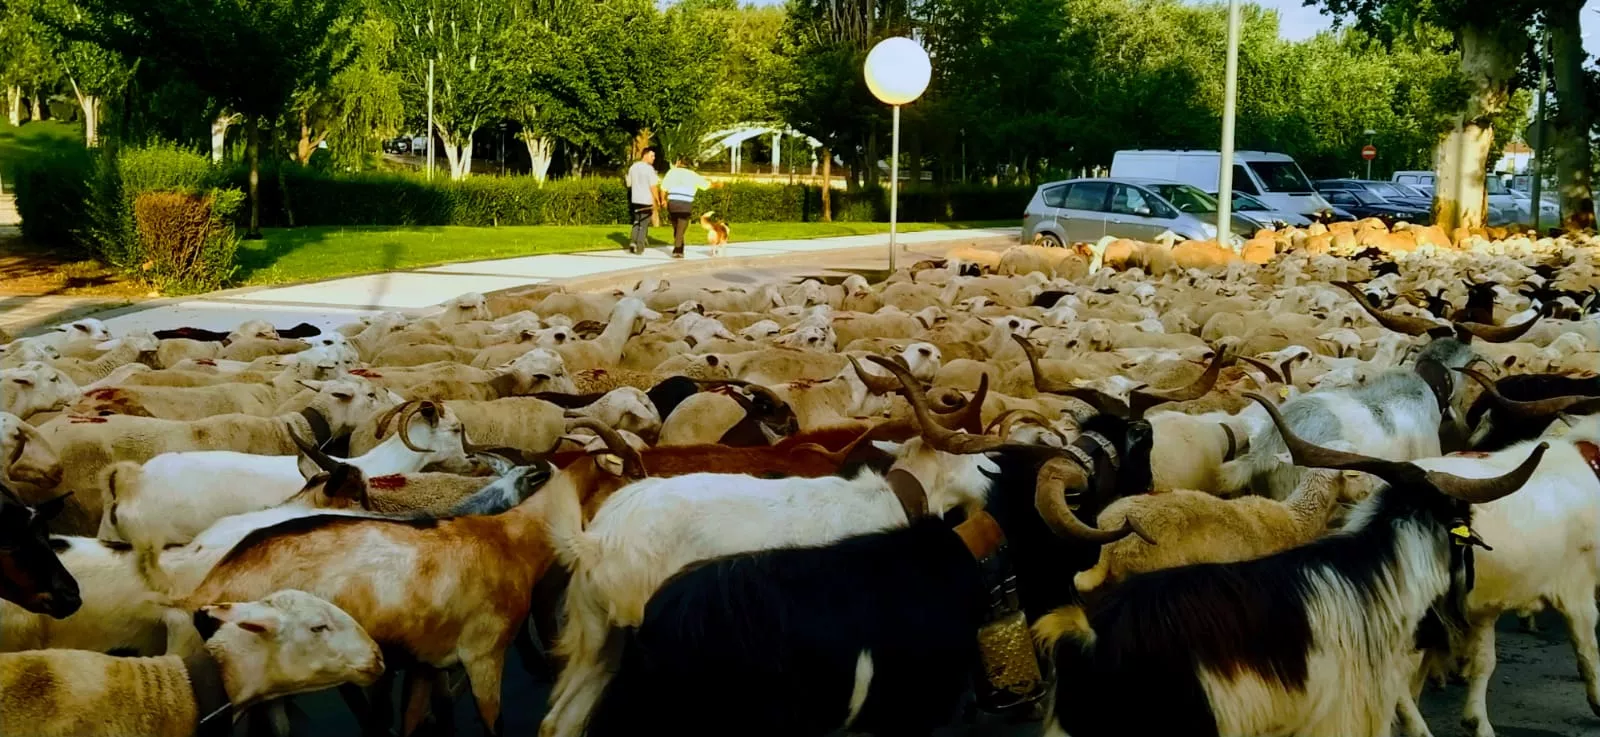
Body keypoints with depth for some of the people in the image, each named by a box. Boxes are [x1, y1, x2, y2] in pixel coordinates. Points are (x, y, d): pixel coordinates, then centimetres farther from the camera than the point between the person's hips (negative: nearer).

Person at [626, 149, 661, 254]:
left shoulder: (632, 167, 8)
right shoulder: (649, 168, -13)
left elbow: (629, 184, 14)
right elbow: (653, 186, -15)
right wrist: (657, 200, -9)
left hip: (635, 199, 6)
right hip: (646, 200, -6)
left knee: (636, 222, 17)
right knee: (644, 224, 3)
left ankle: (634, 242, 4)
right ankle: (639, 247, 2)